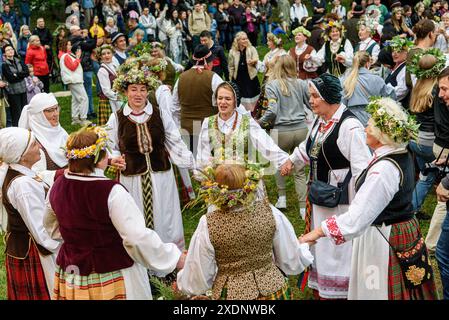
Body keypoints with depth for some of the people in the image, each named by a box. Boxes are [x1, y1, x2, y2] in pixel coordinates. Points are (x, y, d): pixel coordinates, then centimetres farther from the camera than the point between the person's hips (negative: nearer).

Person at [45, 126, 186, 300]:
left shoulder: (57, 186, -4)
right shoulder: (112, 192, -25)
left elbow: (52, 228, 14)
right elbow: (138, 237, -26)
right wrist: (174, 258, -15)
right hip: (112, 279, -6)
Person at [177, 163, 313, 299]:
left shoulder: (208, 225, -21)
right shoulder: (270, 212, -15)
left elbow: (197, 283, -11)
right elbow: (292, 262, -2)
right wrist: (304, 246, 18)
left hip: (232, 294, -2)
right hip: (273, 289, 3)